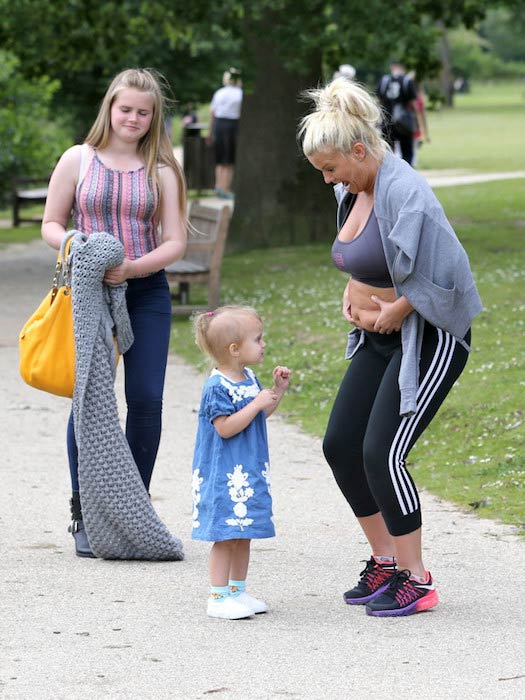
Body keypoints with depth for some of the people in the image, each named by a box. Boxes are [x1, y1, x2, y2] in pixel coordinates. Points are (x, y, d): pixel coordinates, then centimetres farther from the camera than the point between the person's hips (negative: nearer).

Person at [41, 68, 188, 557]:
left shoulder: (161, 171, 6)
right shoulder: (77, 160, 4)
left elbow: (175, 242, 2)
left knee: (146, 400, -3)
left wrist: (133, 267, -15)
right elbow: (51, 224, 7)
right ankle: (84, 514, 5)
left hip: (146, 293, 1)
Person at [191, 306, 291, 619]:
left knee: (244, 535, 14)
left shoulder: (249, 379, 10)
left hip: (249, 473, 9)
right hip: (224, 475, -9)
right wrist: (257, 403, -24)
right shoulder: (218, 387, -18)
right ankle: (219, 597, 0)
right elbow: (225, 428, -24)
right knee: (226, 535, -5)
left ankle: (238, 591, 24)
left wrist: (278, 390, 10)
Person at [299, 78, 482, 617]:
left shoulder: (403, 192, -24)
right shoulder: (353, 190, 5)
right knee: (341, 445, 7)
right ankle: (385, 561, 20)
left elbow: (441, 273, -30)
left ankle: (415, 581, 0)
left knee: (382, 454, -12)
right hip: (378, 338, 10)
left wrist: (396, 310, -17)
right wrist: (353, 289, 6)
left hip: (426, 340, -10)